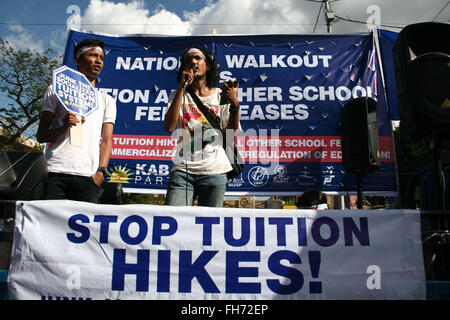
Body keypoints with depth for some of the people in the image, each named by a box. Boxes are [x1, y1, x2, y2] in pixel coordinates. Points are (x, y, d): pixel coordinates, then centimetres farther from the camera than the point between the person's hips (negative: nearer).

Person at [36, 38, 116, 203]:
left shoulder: (107, 100, 20)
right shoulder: (56, 90, 16)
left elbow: (107, 140, 10)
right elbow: (41, 136, 11)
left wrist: (101, 171, -6)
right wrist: (64, 126, -10)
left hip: (88, 177, 1)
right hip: (56, 173, -1)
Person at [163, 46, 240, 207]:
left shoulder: (221, 95, 11)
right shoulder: (179, 95, 13)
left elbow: (232, 135, 6)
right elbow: (169, 127, -7)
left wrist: (235, 104, -7)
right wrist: (182, 87, -7)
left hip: (214, 171, 0)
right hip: (182, 170, 0)